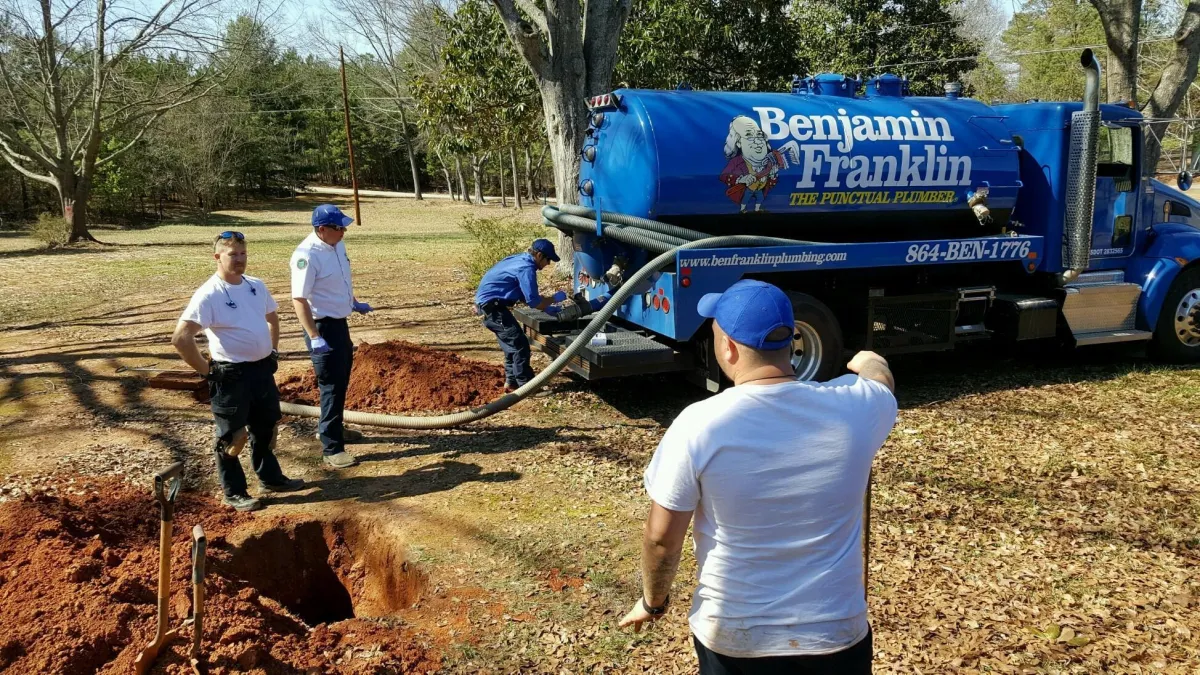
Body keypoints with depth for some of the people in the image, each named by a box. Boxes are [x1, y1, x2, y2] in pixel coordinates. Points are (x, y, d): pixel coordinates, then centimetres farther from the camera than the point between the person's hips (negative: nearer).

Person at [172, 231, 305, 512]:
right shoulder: (208, 294, -17)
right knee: (231, 436, 5)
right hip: (231, 374, -7)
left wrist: (273, 351, 17)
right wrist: (206, 370, -18)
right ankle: (234, 492, 19)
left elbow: (272, 318, 24)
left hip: (263, 369, 7)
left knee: (266, 428, 20)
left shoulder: (257, 286, 5)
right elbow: (180, 338, -23)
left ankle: (271, 478, 37)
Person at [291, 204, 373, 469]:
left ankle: (330, 427, 41)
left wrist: (355, 303, 30)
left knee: (342, 378, 22)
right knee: (332, 385, -6)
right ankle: (332, 448, 1)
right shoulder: (307, 255, -25)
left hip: (340, 321, 9)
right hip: (322, 326, -9)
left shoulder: (337, 245, 2)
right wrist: (314, 337, -30)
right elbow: (299, 299, -26)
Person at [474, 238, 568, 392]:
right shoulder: (526, 268, -18)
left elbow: (525, 295, 21)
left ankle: (511, 382, 24)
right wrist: (555, 298, -4)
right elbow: (533, 302, -19)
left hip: (488, 303, 10)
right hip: (492, 305, -10)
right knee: (519, 344, -8)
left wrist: (545, 307, 13)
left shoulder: (521, 260, 13)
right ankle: (527, 386, -4)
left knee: (512, 344, 18)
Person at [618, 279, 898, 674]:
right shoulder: (855, 407, -14)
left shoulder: (699, 425, -20)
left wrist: (653, 601, 7)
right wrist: (868, 364, 34)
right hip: (837, 632, 1)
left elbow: (661, 537, -12)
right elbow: (876, 371, 11)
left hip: (731, 637, -1)